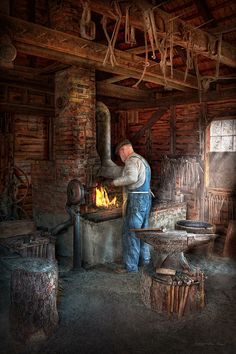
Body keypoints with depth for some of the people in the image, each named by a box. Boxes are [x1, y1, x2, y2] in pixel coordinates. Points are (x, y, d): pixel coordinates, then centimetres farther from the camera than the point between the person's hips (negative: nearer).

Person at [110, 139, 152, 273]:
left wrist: (116, 182, -15)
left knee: (130, 233, -5)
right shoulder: (142, 160, 22)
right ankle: (144, 259, 29)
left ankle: (131, 266, 0)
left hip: (136, 199, -10)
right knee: (142, 230, 18)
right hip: (146, 198, 10)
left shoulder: (132, 160, -10)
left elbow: (132, 177, -27)